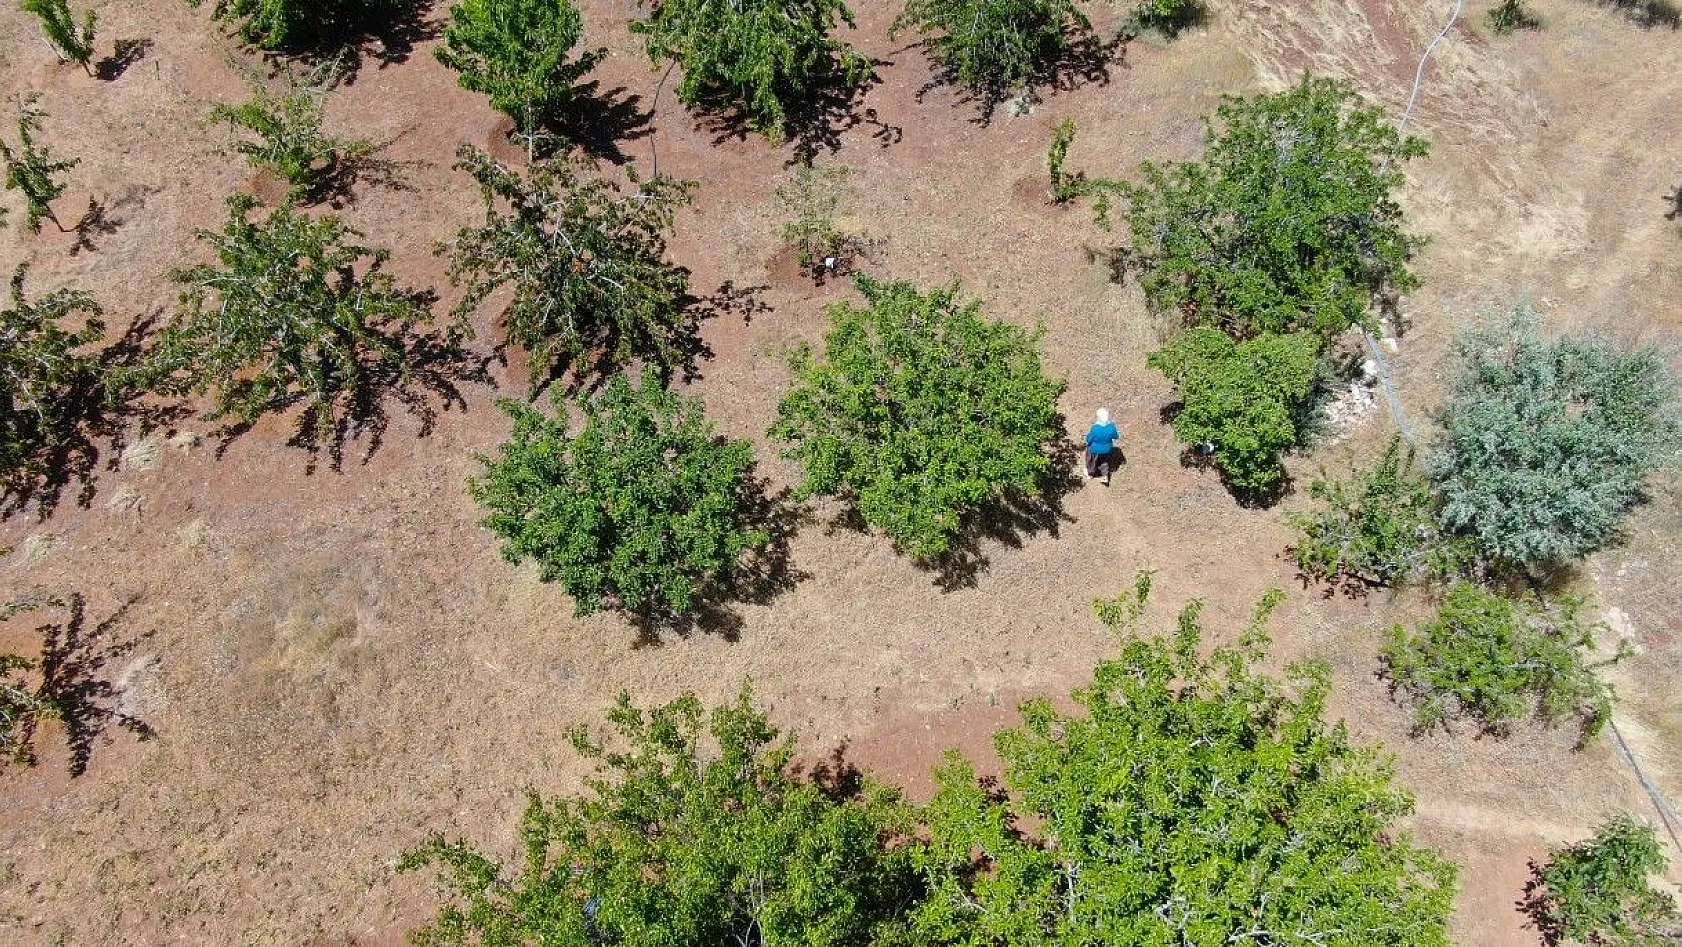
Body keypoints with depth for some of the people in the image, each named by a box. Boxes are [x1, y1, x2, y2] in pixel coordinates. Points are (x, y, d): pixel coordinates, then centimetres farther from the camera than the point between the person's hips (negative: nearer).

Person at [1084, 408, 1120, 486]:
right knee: (1105, 462, 33)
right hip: (1106, 449, 3)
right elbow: (1116, 437, -8)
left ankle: (1090, 475, 53)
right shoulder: (1111, 426, -25)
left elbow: (1088, 440, -24)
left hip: (1095, 450, -3)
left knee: (1092, 462, 28)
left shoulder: (1095, 428, -37)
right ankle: (1105, 476, 40)